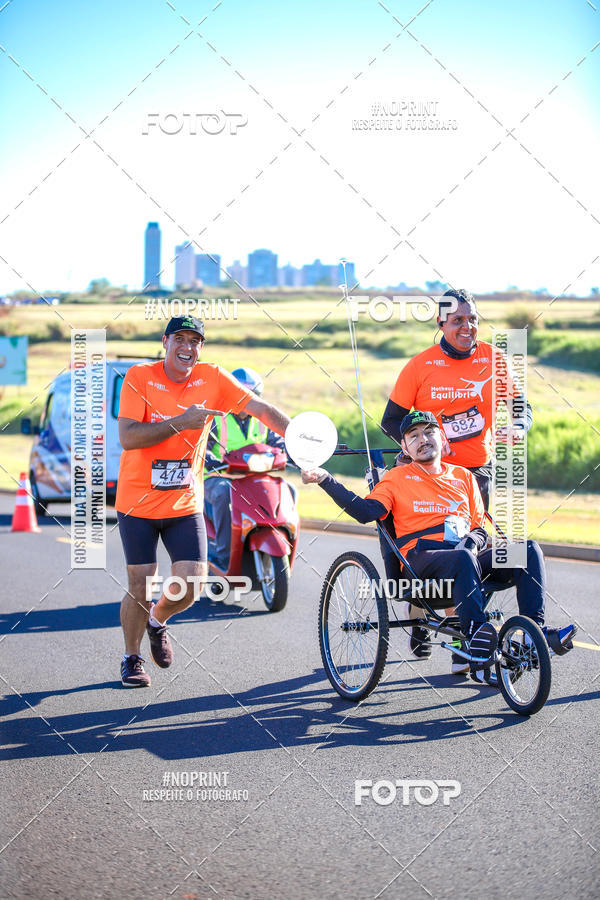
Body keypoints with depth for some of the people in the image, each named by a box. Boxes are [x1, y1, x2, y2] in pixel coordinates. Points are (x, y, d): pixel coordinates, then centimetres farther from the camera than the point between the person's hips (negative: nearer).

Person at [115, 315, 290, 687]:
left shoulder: (212, 378, -3)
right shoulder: (139, 377, -10)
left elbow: (261, 408, -4)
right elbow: (128, 437, -19)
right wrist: (180, 422, -27)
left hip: (186, 503, 2)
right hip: (138, 503, -2)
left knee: (191, 586, -6)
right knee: (140, 587, 1)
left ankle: (157, 621, 29)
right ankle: (132, 659, 26)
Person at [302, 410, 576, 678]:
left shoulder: (463, 476, 23)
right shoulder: (397, 478, 13)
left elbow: (480, 529, 22)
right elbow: (366, 511, -3)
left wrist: (473, 540, -3)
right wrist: (325, 479, -12)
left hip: (469, 558, 4)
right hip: (422, 559, -4)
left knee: (528, 549, -19)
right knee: (463, 558, -39)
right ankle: (477, 643, -46)